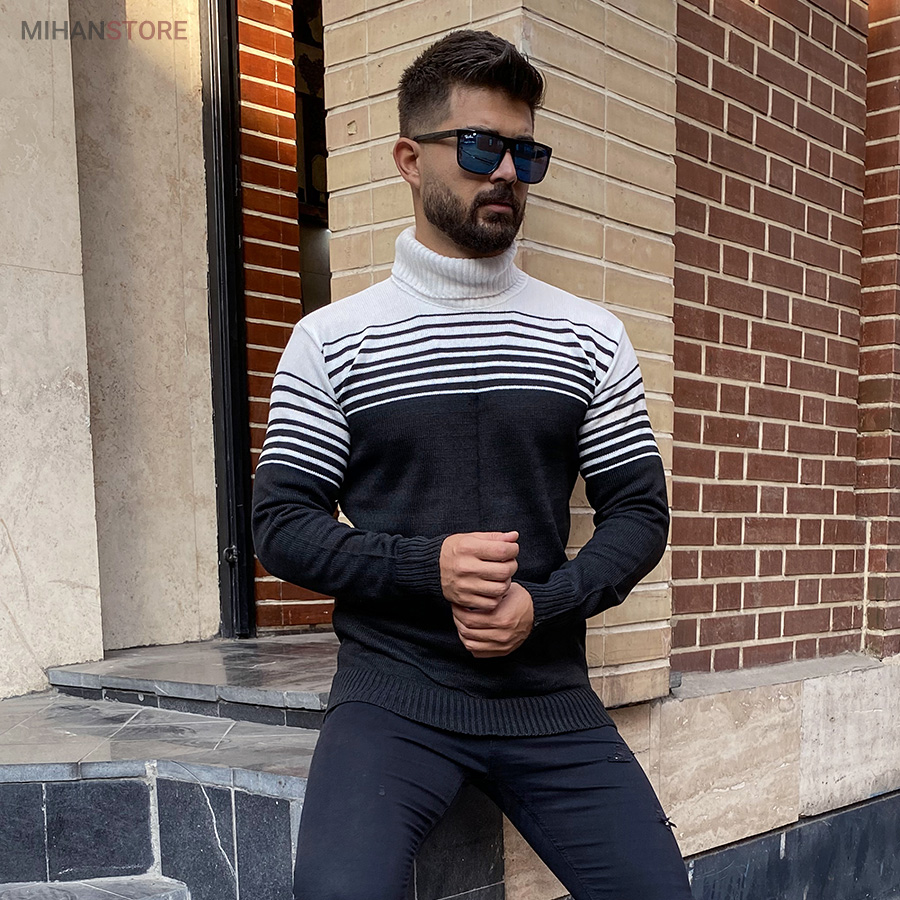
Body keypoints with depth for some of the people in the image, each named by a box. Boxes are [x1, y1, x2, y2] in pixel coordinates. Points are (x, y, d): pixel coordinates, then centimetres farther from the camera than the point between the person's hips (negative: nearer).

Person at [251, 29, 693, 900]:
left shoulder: (590, 336, 6)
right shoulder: (330, 340, 1)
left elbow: (638, 511, 7)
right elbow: (281, 524, 1)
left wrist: (543, 603, -11)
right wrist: (427, 566, -15)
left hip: (548, 693, 3)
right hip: (392, 688, -2)